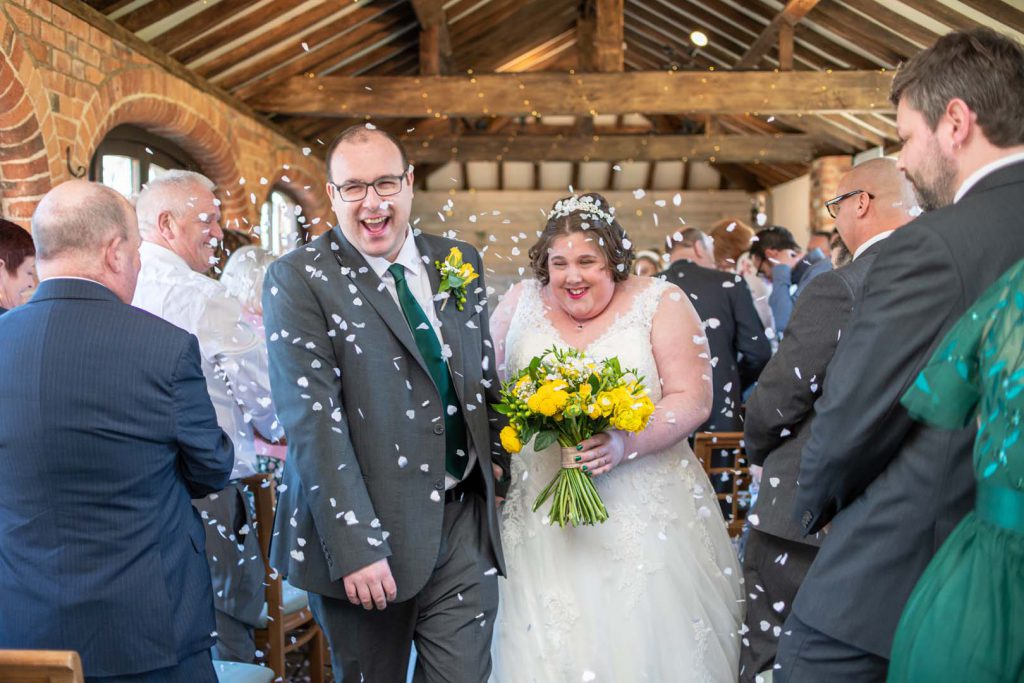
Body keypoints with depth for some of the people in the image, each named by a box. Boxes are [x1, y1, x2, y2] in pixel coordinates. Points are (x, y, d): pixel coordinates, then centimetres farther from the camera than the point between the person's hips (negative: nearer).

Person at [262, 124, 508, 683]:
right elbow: (312, 420, -15)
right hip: (369, 533, -3)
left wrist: (497, 459, 8)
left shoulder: (460, 262, 8)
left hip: (466, 523, 4)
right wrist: (355, 546, -19)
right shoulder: (298, 279, -8)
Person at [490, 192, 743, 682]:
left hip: (645, 514, -2)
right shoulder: (521, 303, 5)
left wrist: (623, 444, -22)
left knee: (644, 637, 3)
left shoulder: (660, 302, -2)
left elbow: (692, 399, -8)